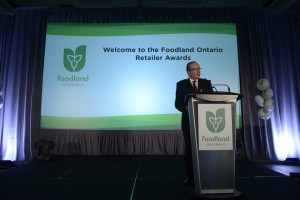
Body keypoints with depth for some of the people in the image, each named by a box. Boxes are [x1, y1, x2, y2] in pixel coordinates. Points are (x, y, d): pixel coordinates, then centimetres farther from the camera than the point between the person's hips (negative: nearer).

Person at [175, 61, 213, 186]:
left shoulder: (206, 83, 10)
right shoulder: (181, 84, 5)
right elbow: (178, 103, 0)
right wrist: (187, 109, -18)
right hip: (188, 121, -1)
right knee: (189, 149, 5)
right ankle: (190, 177, 15)